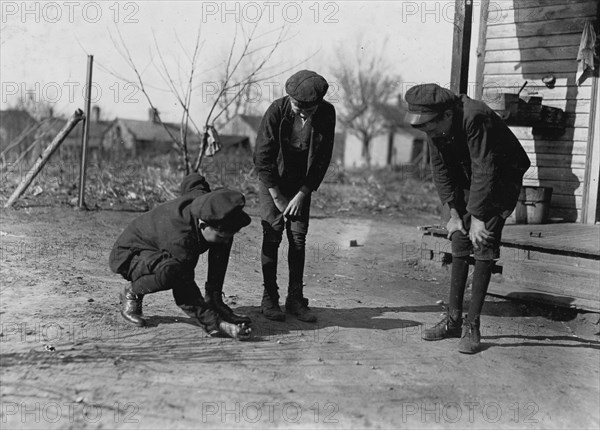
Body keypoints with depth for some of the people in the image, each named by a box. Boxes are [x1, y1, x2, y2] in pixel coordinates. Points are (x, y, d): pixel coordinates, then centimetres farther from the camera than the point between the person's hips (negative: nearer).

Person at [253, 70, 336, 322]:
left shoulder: (326, 114, -15)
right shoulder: (277, 111, -22)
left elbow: (323, 158, -9)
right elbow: (262, 157, -18)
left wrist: (301, 195, -11)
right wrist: (278, 198, -15)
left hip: (302, 183, 2)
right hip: (272, 180, -2)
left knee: (298, 237, -2)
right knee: (272, 234, -9)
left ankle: (296, 298, 4)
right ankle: (269, 299, -3)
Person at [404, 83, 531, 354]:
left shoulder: (474, 118, -34)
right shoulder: (435, 127, -11)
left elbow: (484, 171, -33)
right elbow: (441, 169, -3)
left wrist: (478, 218, -29)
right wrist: (453, 213, -8)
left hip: (501, 180, -7)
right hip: (468, 181, 7)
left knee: (484, 247, -12)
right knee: (459, 245, 3)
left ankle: (472, 325, -6)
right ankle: (453, 319, 11)